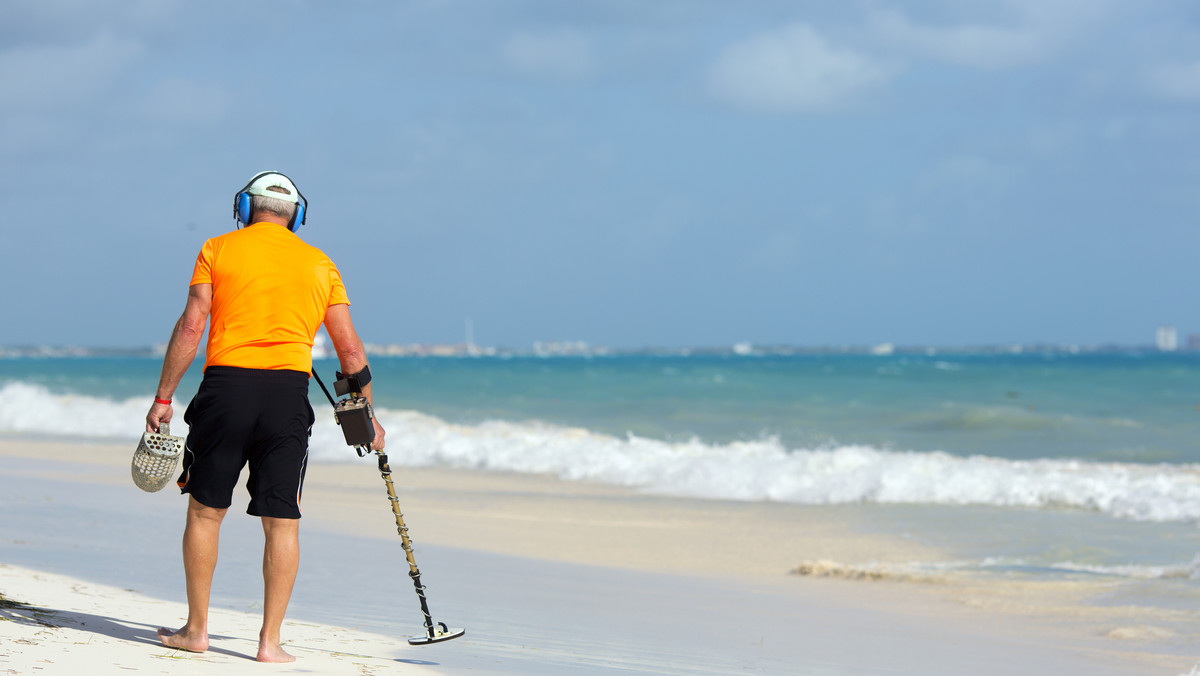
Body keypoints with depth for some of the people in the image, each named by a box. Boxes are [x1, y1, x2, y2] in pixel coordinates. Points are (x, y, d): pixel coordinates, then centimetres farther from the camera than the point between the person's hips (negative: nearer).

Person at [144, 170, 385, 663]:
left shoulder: (219, 250, 8)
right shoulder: (319, 264, 13)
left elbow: (190, 327, -2)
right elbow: (350, 349, 11)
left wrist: (163, 399, 0)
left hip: (226, 385, -1)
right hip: (289, 391, 1)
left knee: (205, 510, 11)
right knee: (282, 522, 4)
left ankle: (196, 630, 16)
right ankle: (270, 641, 2)